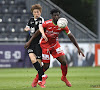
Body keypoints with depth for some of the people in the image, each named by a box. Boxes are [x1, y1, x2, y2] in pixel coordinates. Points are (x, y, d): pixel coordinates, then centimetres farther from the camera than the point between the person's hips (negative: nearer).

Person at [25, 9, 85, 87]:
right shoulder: (47, 23, -23)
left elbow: (71, 36, -8)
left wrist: (78, 48, -9)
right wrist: (29, 42, -8)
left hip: (55, 44, 3)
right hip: (45, 44, -3)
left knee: (64, 62, -7)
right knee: (46, 66, -4)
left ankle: (64, 77, 20)